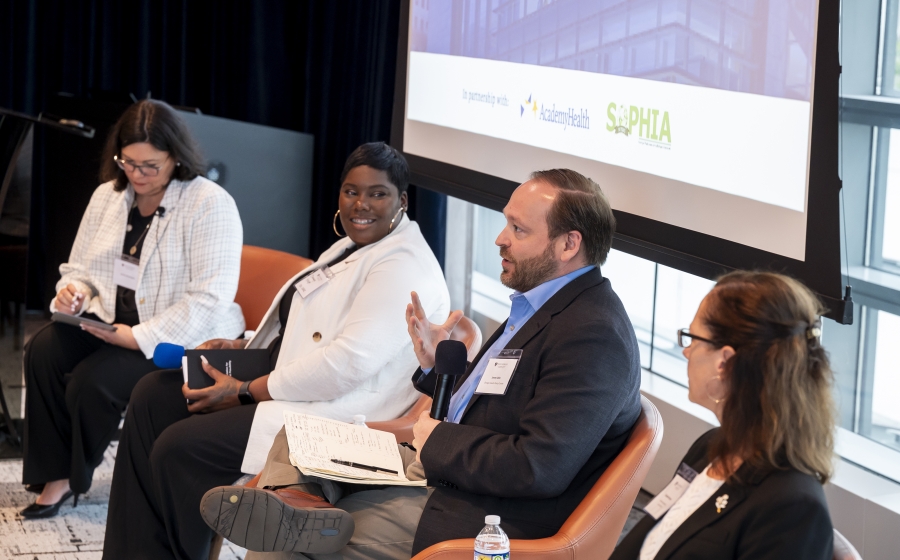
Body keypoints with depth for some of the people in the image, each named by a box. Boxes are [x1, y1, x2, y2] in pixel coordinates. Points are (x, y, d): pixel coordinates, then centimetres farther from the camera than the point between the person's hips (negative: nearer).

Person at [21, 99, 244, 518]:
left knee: (93, 381, -28)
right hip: (110, 321, 6)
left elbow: (208, 299, -21)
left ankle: (73, 479, 0)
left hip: (178, 339, -6)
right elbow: (79, 267, 19)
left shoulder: (211, 205, -13)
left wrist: (138, 337, -26)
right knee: (43, 352, -22)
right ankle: (54, 474, -12)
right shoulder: (108, 196, 9)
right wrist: (72, 293, -7)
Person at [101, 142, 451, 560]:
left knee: (178, 447, -20)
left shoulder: (404, 267, -17)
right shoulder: (353, 247, 16)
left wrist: (246, 392, -21)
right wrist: (241, 348, 5)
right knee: (153, 395, 5)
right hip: (281, 379, 11)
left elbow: (347, 363, -26)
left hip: (331, 415, -11)